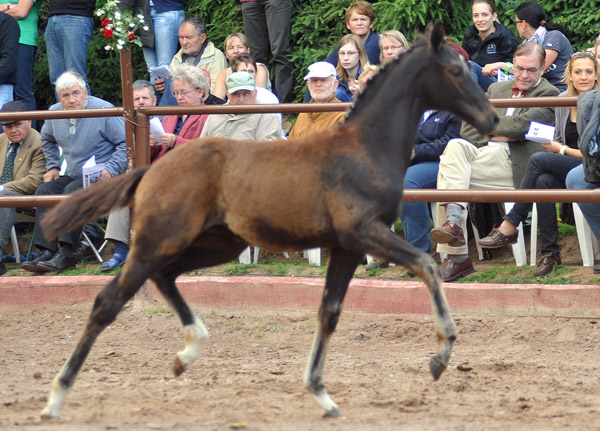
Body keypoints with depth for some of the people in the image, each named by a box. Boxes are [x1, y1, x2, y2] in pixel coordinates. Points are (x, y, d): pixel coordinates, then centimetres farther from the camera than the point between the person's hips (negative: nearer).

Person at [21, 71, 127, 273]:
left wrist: (111, 170, -21)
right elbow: (47, 140, 30)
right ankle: (47, 252, -25)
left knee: (72, 191, -32)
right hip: (72, 176, 7)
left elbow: (126, 143, -11)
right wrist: (52, 166, 17)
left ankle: (66, 254, -36)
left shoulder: (104, 110, -11)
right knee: (44, 190, -18)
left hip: (100, 178, -7)